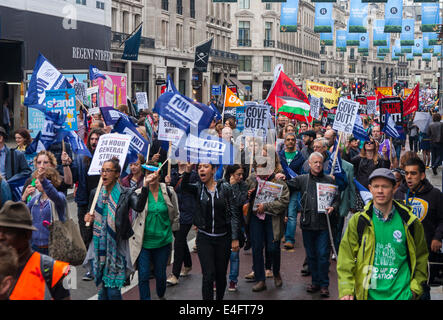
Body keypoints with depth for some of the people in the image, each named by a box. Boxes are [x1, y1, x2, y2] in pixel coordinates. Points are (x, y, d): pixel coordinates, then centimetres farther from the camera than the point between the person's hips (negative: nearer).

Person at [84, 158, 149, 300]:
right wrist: (87, 219, -3)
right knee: (102, 289, 10)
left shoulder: (125, 194, -5)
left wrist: (145, 186, -38)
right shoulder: (95, 193, 8)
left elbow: (139, 207, -25)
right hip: (98, 246, 4)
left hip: (117, 247, -4)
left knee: (113, 291, -7)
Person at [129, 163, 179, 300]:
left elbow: (175, 215, 12)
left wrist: (172, 232, 14)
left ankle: (161, 296, 40)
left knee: (160, 274, 14)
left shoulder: (169, 192, 0)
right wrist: (145, 185, -33)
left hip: (163, 241, 2)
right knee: (143, 276, -3)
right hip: (143, 241, -2)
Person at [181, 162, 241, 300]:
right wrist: (188, 171, -42)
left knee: (221, 274, 10)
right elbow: (184, 186, -24)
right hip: (204, 238, 0)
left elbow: (234, 214, -2)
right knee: (208, 276, -8)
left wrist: (235, 238, -6)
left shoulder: (225, 188, -3)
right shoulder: (197, 188, 0)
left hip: (223, 238, 0)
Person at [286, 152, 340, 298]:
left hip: (323, 224, -2)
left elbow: (337, 198, 6)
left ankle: (324, 284, 6)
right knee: (311, 255, 11)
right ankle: (315, 282, 23)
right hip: (307, 223, 2)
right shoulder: (302, 179, 8)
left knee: (323, 255, -3)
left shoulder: (329, 180, 6)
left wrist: (333, 208, -12)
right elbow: (288, 186, 9)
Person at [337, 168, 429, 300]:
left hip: (402, 294, 0)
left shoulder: (410, 222, 2)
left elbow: (421, 257, 13)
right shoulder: (358, 221, 0)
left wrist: (416, 286, 5)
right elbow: (346, 257, 0)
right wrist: (346, 290, -8)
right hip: (368, 294, 0)